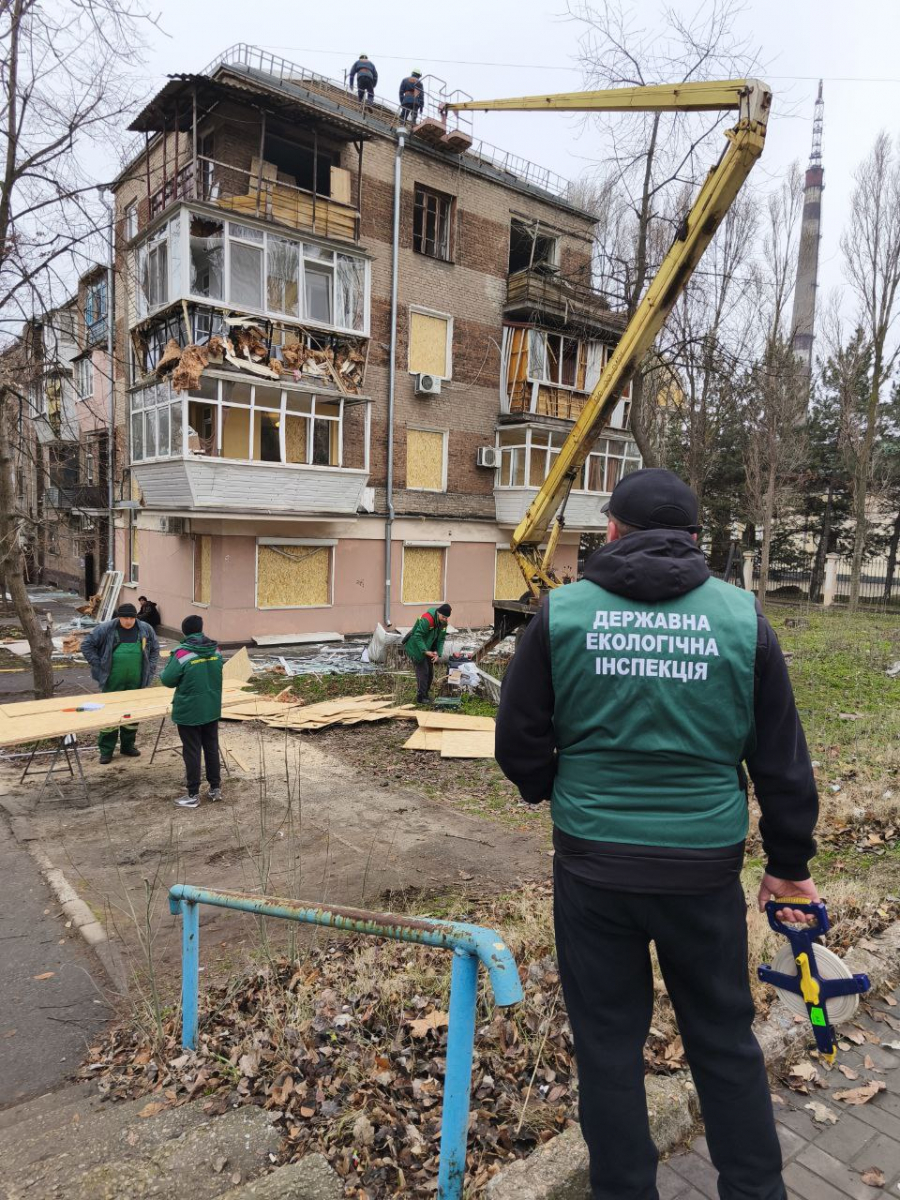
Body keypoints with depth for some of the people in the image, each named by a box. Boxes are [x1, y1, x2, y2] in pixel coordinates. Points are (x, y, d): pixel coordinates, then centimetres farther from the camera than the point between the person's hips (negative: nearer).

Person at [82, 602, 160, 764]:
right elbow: (86, 645, -1)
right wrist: (99, 666, -6)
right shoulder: (106, 629, -7)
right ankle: (106, 750, 13)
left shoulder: (145, 629, 1)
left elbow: (155, 649, 14)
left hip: (136, 681, 3)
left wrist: (150, 670, 5)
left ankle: (128, 746, 27)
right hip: (113, 682, -3)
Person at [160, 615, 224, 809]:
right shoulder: (215, 650, -1)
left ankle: (193, 795, 12)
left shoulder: (182, 654, -19)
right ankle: (215, 788, 25)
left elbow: (167, 680, -11)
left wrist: (182, 679, 8)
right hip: (212, 709, 5)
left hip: (189, 711, -5)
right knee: (212, 748, 16)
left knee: (192, 752, 4)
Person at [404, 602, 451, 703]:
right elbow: (417, 636, -29)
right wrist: (425, 651, -31)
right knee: (422, 671, -10)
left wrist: (437, 652, -11)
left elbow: (441, 639, 3)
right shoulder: (427, 619, -30)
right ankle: (420, 697, -3)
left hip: (428, 648, 8)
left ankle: (426, 694, 25)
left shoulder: (443, 622, -4)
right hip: (417, 648, -8)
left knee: (430, 672, 12)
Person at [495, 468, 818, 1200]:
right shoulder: (741, 615, -4)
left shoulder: (563, 612, -8)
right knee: (725, 1037, 21)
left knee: (607, 1039, 17)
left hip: (593, 864, -1)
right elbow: (783, 759, 1)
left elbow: (519, 740, -2)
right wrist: (790, 861, 14)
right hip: (704, 865, 1)